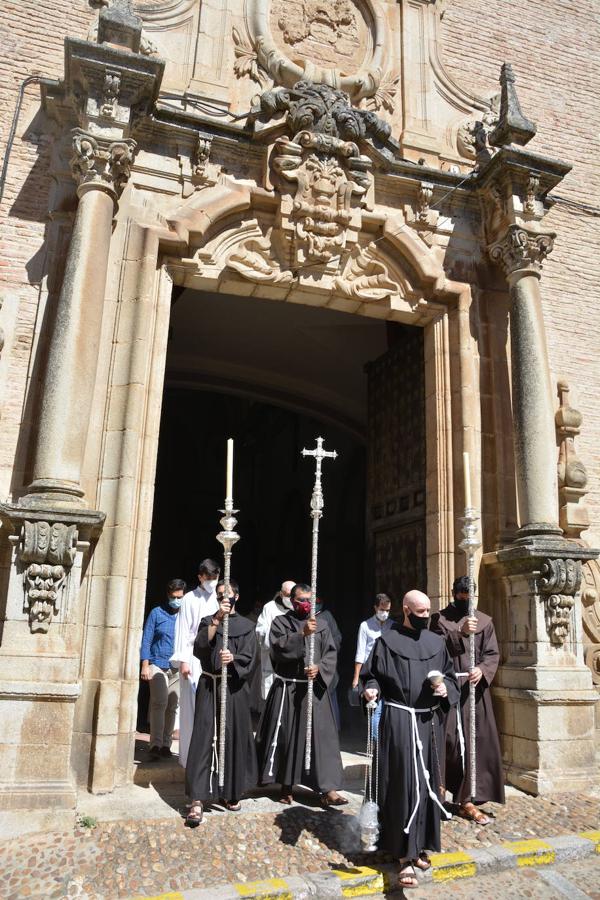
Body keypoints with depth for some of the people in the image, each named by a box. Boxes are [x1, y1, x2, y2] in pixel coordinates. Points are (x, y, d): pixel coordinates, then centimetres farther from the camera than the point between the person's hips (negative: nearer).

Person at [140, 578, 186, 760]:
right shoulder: (157, 613, 4)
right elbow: (146, 640, 3)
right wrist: (145, 665, -5)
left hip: (178, 669, 2)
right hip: (158, 665, -2)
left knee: (173, 706, 6)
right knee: (160, 703, -14)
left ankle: (166, 744, 17)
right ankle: (155, 744, -11)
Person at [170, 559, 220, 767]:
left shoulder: (218, 600, 10)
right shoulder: (190, 599, -1)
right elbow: (183, 631, -3)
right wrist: (183, 661, -8)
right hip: (194, 658, -3)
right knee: (193, 706, -2)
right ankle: (190, 755, 7)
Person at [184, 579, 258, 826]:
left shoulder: (246, 625, 7)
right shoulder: (208, 621, 9)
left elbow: (249, 657, -4)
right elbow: (199, 647, -10)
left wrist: (233, 658, -26)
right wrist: (217, 619, -21)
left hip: (235, 688, 0)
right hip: (209, 686, 0)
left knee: (234, 739, 5)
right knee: (204, 739, -6)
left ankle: (230, 792, 22)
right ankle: (198, 800, -7)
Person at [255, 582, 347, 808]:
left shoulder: (321, 624, 8)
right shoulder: (280, 622, 1)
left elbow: (331, 653, 4)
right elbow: (278, 647, -15)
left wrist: (319, 668, -14)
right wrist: (302, 634, -24)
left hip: (315, 688, 2)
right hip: (286, 689, -2)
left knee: (321, 736, -3)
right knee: (287, 737, 5)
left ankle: (327, 789, 0)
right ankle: (286, 786, 21)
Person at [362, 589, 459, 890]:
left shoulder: (436, 642, 8)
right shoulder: (387, 641, -4)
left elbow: (450, 675, 15)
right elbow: (371, 675, 0)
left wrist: (446, 688, -6)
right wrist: (371, 689, -20)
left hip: (430, 721, 5)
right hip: (398, 720, -4)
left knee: (427, 783, 11)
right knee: (404, 783, -5)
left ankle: (420, 845, 27)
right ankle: (406, 855, 3)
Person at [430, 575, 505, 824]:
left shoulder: (485, 621, 9)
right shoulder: (440, 619, 3)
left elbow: (493, 654, 2)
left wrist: (483, 670, -18)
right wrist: (460, 633, -25)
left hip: (475, 688, 3)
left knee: (479, 741, 0)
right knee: (449, 739, -5)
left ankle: (467, 800, 9)